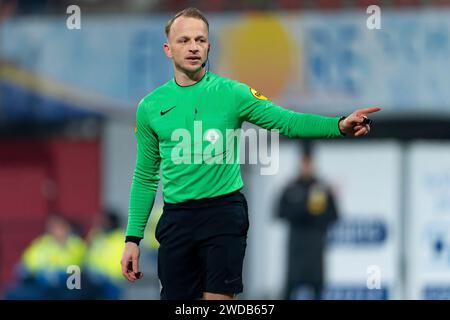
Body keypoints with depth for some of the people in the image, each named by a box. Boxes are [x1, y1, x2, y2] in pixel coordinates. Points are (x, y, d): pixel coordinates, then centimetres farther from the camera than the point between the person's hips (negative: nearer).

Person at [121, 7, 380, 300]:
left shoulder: (231, 93, -1)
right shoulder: (150, 107, 6)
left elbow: (286, 120, -10)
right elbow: (145, 177, 12)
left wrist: (340, 125, -27)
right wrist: (133, 239, 8)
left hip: (223, 212, -3)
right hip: (176, 218, 3)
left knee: (218, 298, -9)